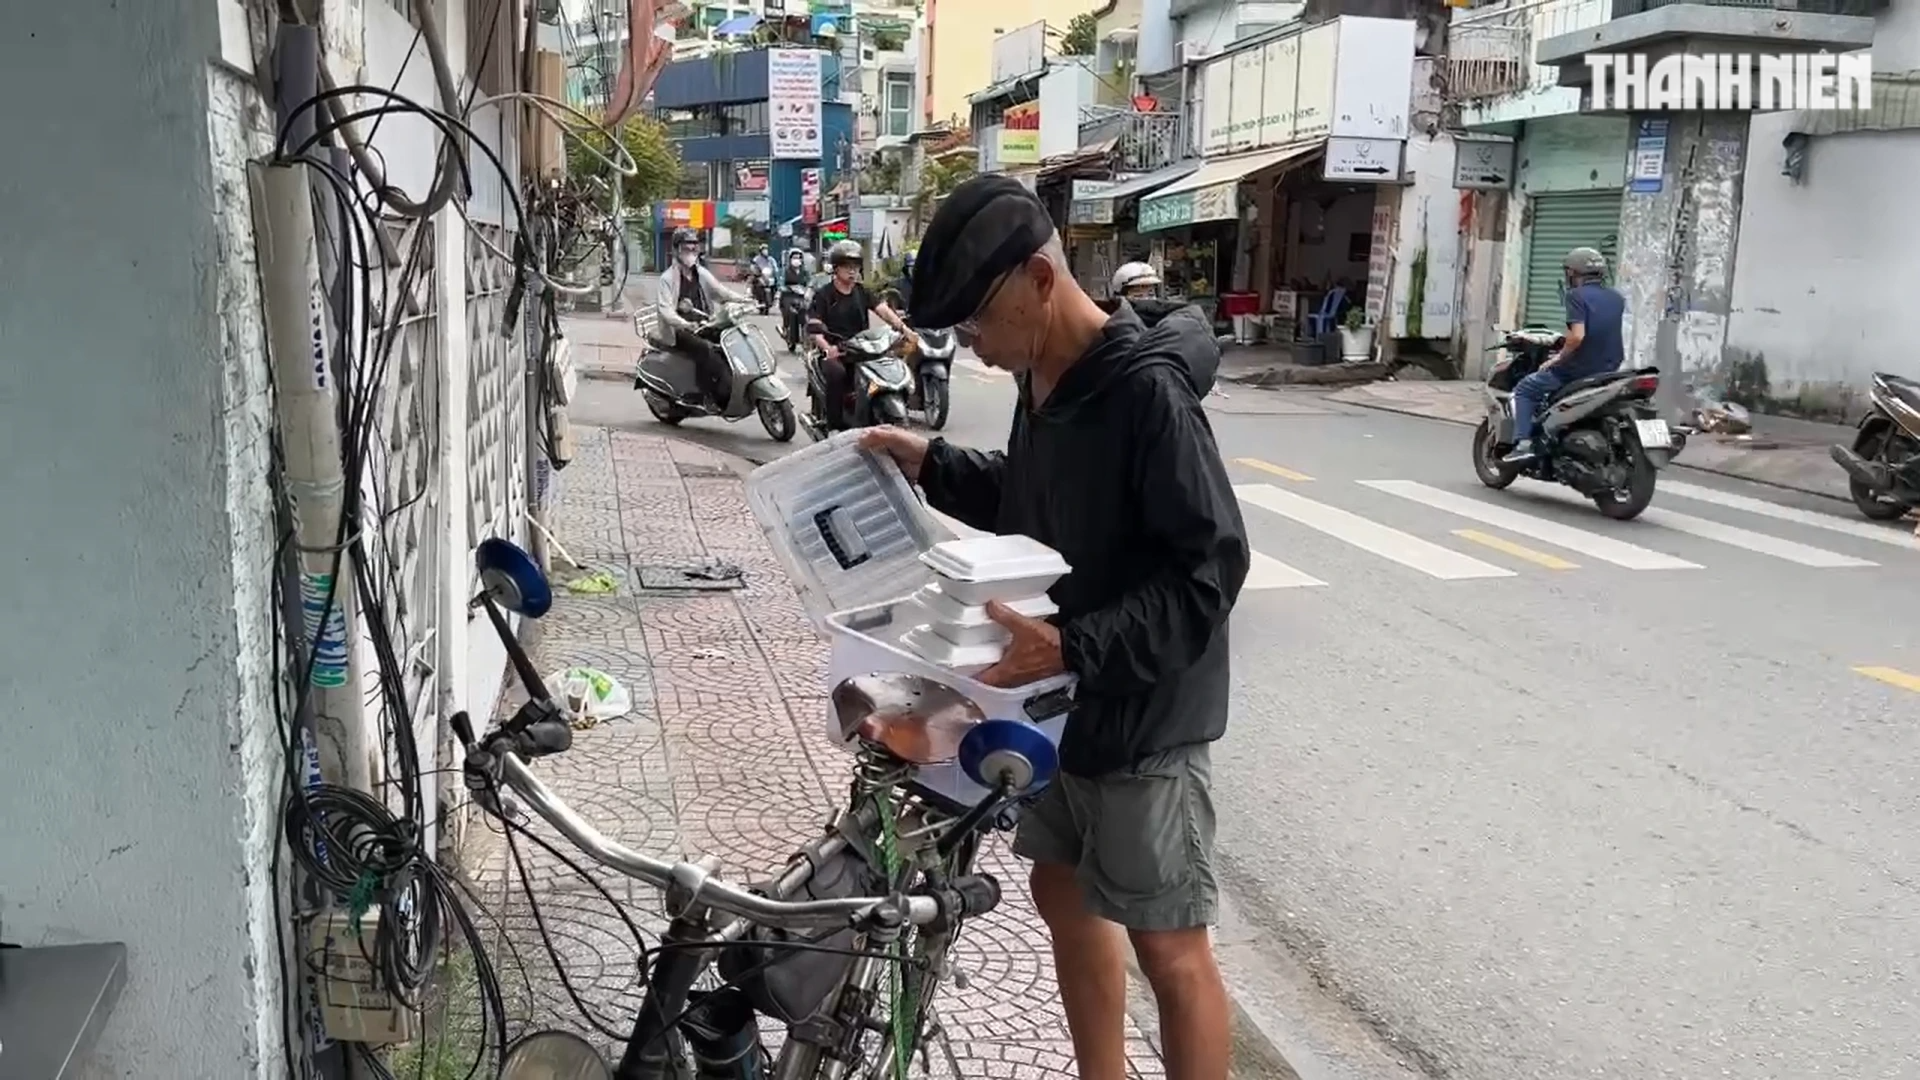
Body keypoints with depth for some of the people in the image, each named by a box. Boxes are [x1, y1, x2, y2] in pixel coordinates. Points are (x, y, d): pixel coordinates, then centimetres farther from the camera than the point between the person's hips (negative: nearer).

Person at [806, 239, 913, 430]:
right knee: (837, 373, -36)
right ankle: (834, 425, -27)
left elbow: (884, 310, -2)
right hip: (834, 353, -4)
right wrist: (827, 348, -32)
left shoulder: (863, 292, 13)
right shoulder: (823, 295, 0)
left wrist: (903, 327, -22)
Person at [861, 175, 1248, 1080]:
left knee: (1167, 944, 3)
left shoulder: (1147, 391, -24)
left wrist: (1073, 647, -33)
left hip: (1143, 716, -9)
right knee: (1063, 892, 21)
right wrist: (932, 465, 4)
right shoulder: (1042, 378, 4)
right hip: (1060, 701, 9)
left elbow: (1208, 571, -26)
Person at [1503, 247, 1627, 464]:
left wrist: (1559, 357, -11)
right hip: (1609, 371, 7)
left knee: (1524, 389, 9)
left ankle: (1523, 444, -6)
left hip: (1580, 369, -7)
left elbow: (1577, 336, -25)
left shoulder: (1577, 295, -13)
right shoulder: (1617, 298, 10)